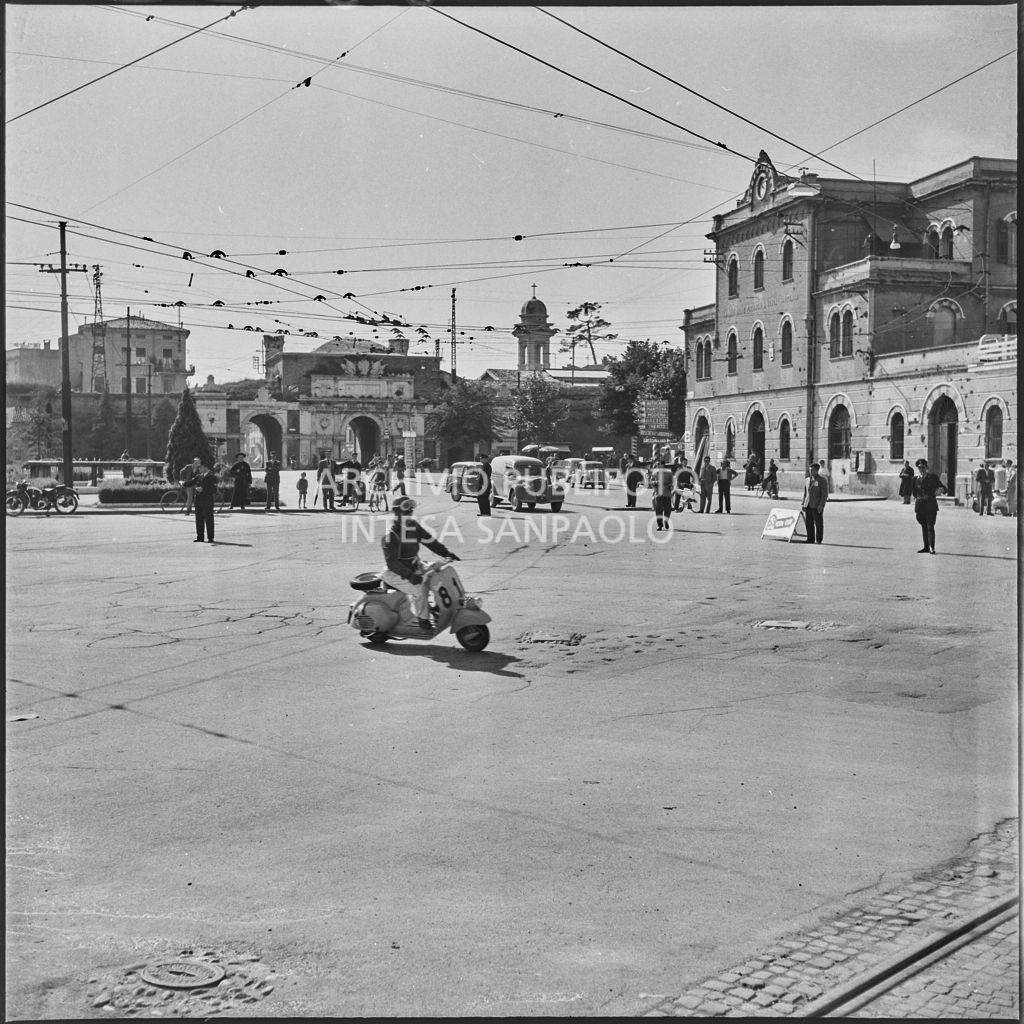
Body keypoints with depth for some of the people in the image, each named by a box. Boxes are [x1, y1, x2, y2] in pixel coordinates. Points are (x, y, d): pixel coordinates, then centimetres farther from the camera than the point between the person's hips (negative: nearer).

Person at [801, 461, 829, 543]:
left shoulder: (822, 480, -3)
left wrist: (821, 505, -14)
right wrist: (803, 504, 14)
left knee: (818, 523, 0)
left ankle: (818, 540, 5)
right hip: (808, 505, 6)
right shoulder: (807, 480, 15)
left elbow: (825, 494, -7)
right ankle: (810, 539, 12)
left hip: (817, 506, -6)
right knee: (809, 523, 5)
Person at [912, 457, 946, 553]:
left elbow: (944, 488, -1)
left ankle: (932, 547, -13)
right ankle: (926, 547, 16)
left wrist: (941, 489, -21)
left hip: (931, 506, -3)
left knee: (930, 526, -12)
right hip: (920, 506, 3)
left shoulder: (933, 477, 1)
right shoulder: (915, 479, 9)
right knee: (924, 527, 9)